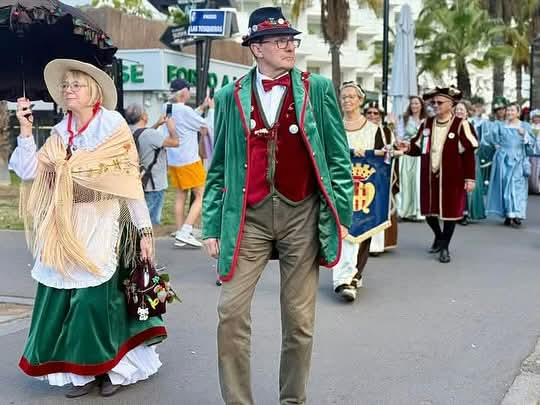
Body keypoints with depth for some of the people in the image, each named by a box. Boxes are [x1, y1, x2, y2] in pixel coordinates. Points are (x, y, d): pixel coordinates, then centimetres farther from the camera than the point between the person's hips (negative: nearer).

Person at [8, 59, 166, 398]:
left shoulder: (113, 127, -5)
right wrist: (26, 130, -7)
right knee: (62, 298, 5)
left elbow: (131, 183, -6)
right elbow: (28, 172, 1)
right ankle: (82, 370, 20)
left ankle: (113, 367, 16)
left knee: (97, 298, -4)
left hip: (101, 226, -5)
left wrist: (144, 230, -8)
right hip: (64, 230, 5)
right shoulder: (59, 134, 9)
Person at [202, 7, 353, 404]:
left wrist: (341, 215, 0)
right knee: (231, 310, -3)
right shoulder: (231, 96, 6)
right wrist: (212, 225, 5)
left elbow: (338, 157, 5)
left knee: (299, 319, 7)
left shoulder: (318, 89, 4)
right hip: (248, 217, 1)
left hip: (302, 215, 0)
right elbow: (219, 167, 9)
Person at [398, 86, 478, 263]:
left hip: (451, 177, -4)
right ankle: (438, 236, 39)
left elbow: (469, 153, -8)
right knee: (428, 210, 11)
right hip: (429, 176, 5)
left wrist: (470, 178, -11)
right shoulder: (426, 124, 7)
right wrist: (408, 148, -11)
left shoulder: (461, 125, -8)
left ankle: (444, 247, 19)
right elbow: (418, 147, 12)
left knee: (450, 210, 3)